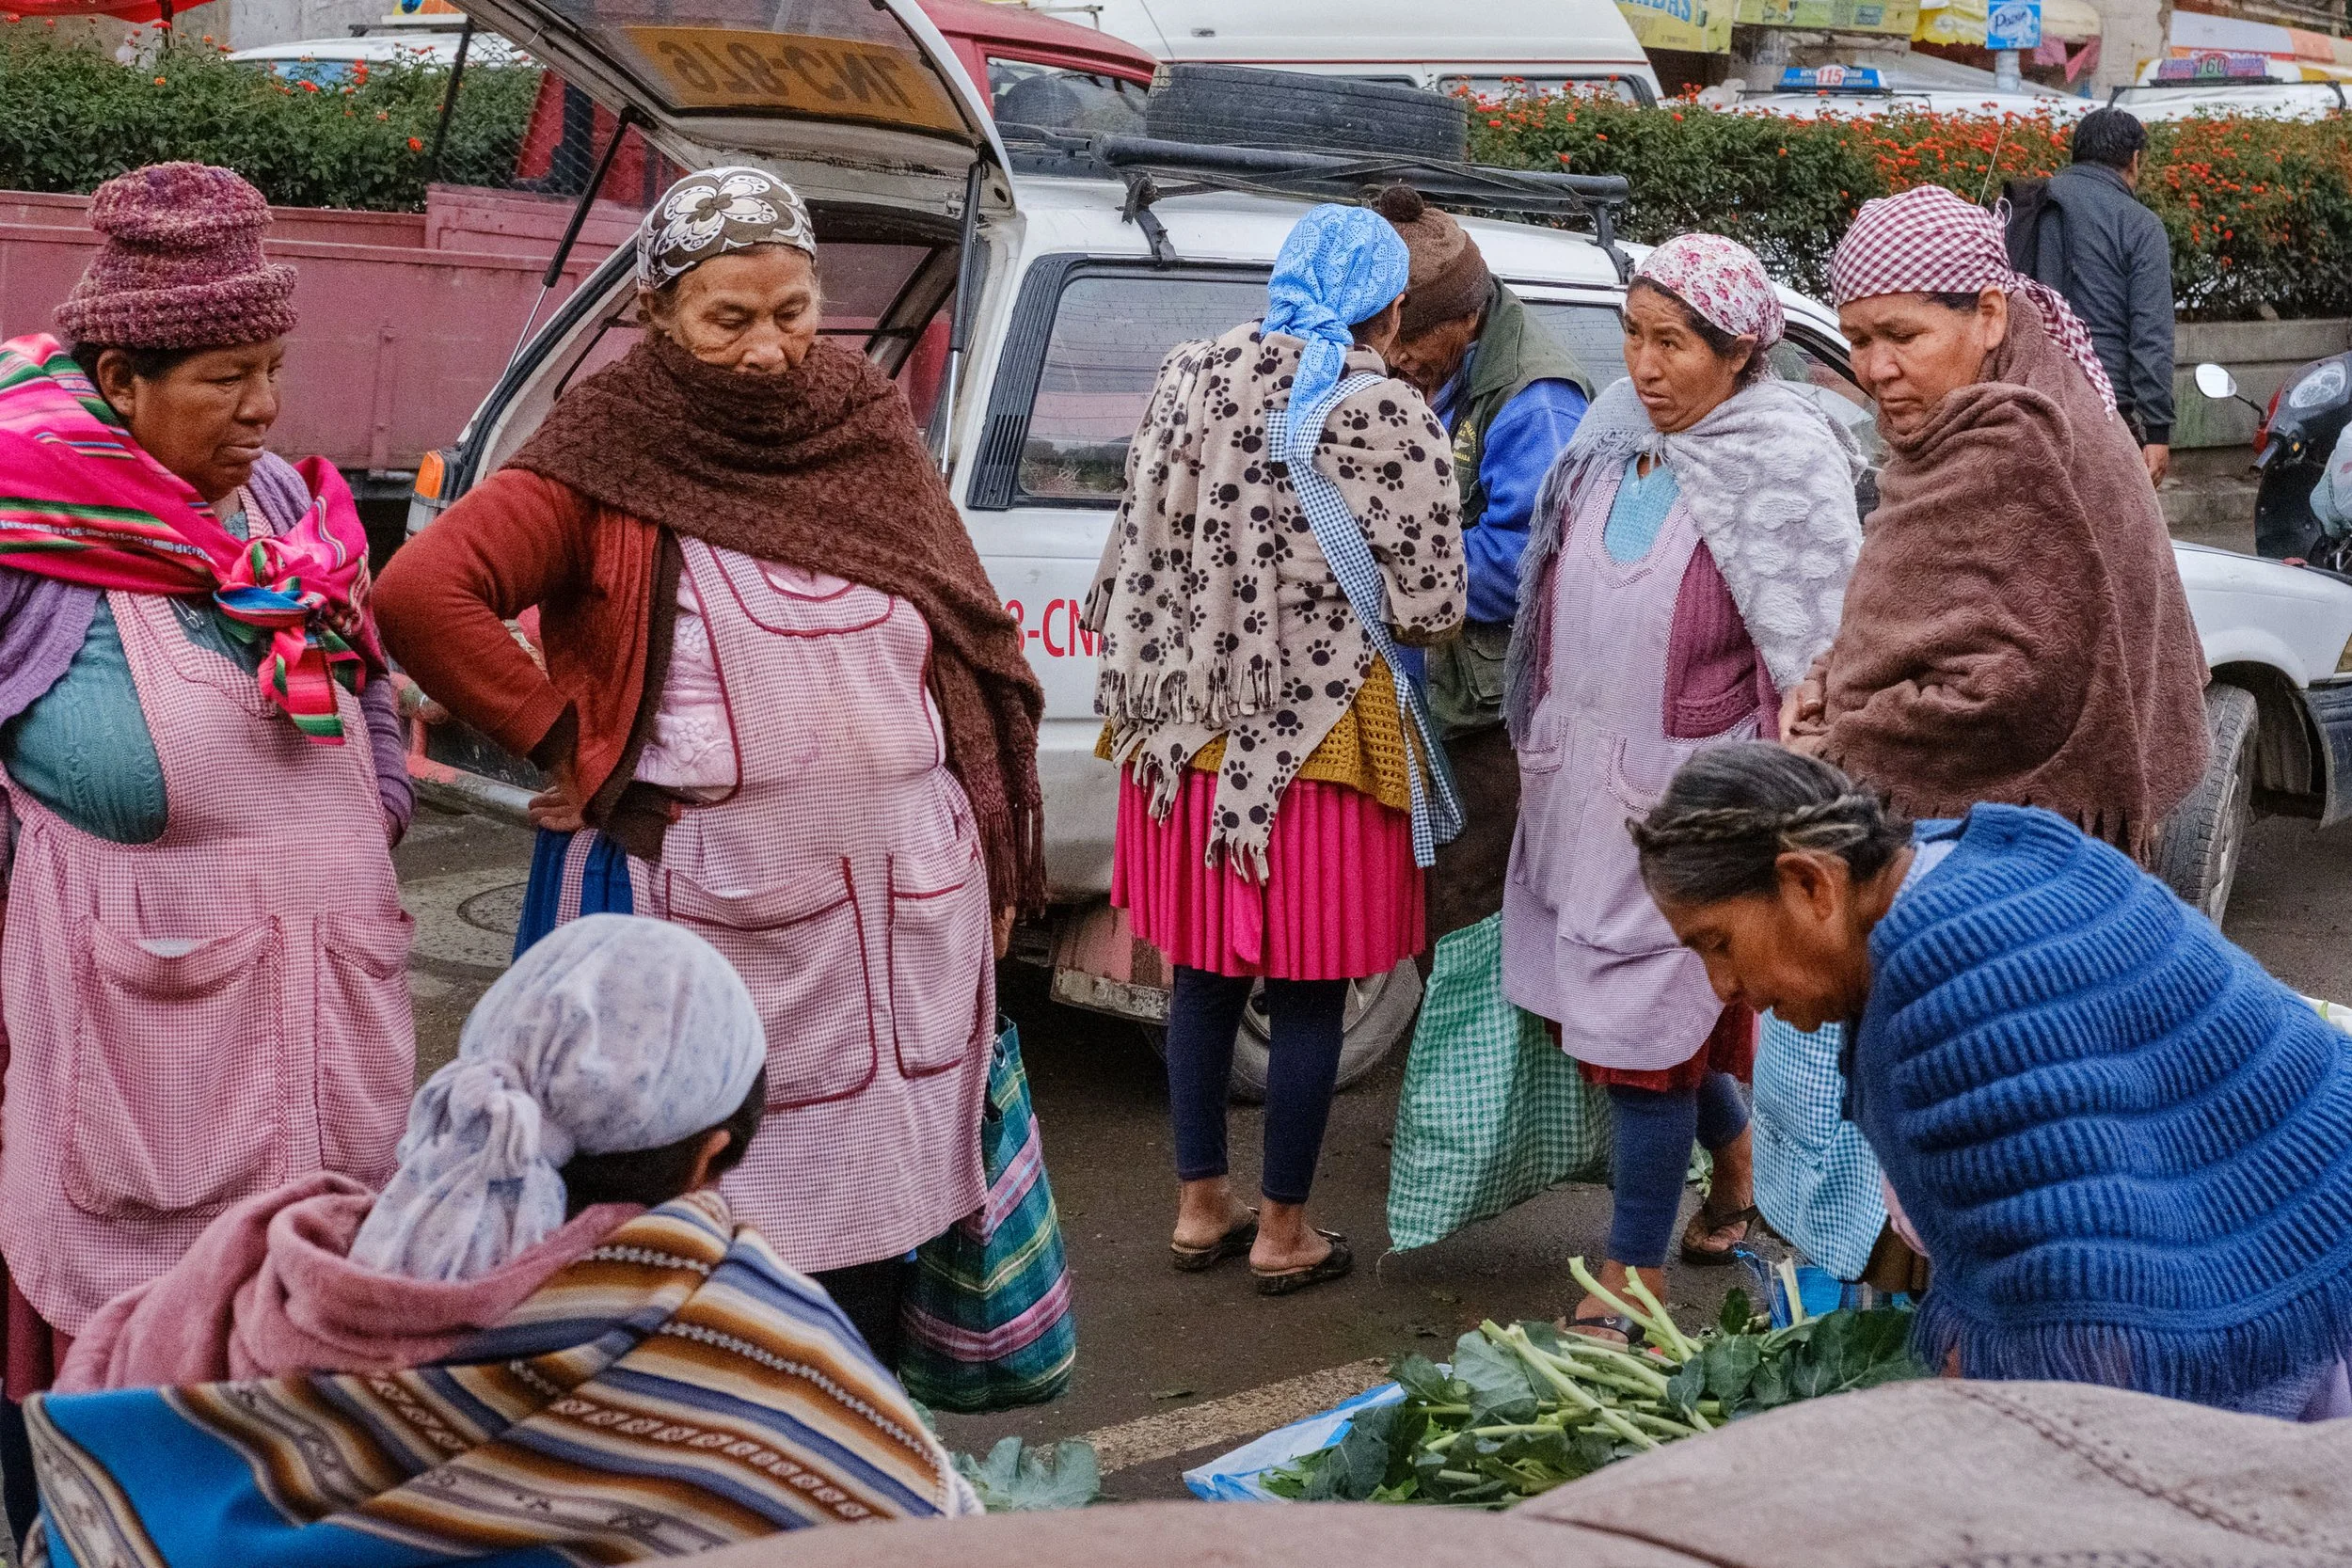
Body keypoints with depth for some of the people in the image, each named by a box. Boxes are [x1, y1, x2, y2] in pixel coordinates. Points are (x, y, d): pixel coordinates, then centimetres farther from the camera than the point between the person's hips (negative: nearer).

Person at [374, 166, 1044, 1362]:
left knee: (874, 1218, 12)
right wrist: (567, 746, -11)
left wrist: (993, 859, 12)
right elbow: (421, 592, -16)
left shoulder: (870, 430, 9)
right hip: (708, 923, -4)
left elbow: (975, 648, 15)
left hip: (900, 917, 5)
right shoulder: (615, 457, -5)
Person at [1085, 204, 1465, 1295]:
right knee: (1310, 990, 8)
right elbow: (1428, 608, -10)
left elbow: (1142, 549, 7)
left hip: (1192, 727, 6)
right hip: (1317, 738, -5)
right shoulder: (1386, 418, -14)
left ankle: (1198, 1205, 29)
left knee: (1203, 970, 17)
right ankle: (1282, 1234, 19)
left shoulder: (1191, 377, 1)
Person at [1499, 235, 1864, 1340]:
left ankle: (1631, 1281, 8)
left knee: (1645, 1022, -3)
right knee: (1679, 1013, 17)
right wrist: (1545, 746, 19)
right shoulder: (1612, 437, 5)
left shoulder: (1786, 468, -12)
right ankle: (1739, 1164, 43)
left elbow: (1821, 656, -13)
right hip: (1584, 780, 6)